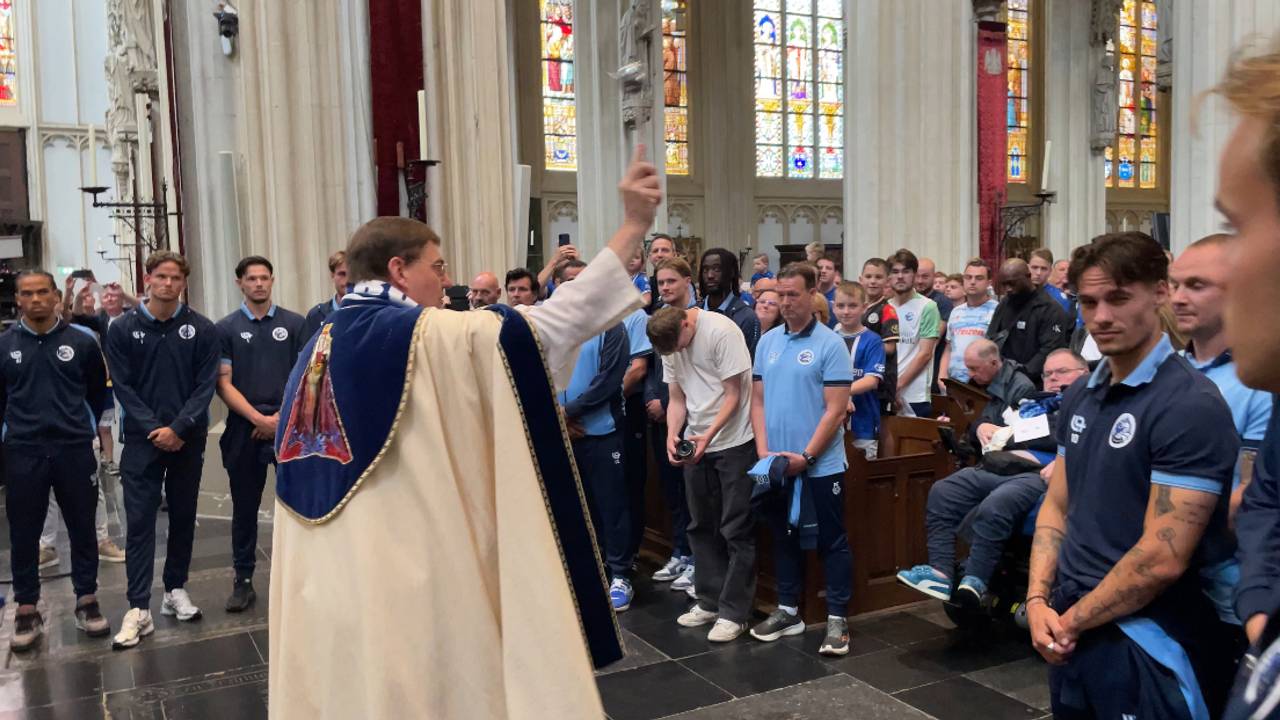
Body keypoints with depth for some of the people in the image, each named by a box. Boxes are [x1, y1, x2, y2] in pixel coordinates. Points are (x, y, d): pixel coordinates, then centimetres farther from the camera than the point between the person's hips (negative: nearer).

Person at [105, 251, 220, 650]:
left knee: (183, 517, 10)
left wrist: (179, 428, -14)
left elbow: (206, 385, -4)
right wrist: (153, 429, -12)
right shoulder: (123, 329, 0)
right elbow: (123, 386, -2)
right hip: (142, 440, -1)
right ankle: (138, 608, -1)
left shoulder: (202, 329, -1)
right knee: (140, 521, -3)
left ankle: (176, 590, 25)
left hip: (188, 439, 1)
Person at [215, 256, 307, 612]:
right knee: (245, 509, 9)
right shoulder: (226, 329, 4)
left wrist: (282, 416, -9)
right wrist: (258, 418, -11)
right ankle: (243, 580, 19)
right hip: (244, 428, 1)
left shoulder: (295, 324, 4)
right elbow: (224, 384, 0)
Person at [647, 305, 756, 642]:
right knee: (702, 526, 14)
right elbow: (677, 399, 5)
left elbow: (734, 395, -16)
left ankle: (734, 612, 5)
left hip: (735, 441, -7)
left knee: (736, 530, -2)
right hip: (696, 443, 7)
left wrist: (708, 435, -24)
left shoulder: (721, 332, -17)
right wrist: (672, 435, -12)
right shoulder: (670, 344, 4)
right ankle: (710, 601, 26)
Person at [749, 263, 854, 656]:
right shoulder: (767, 342, 7)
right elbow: (758, 400, 9)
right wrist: (763, 450, -3)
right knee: (784, 537, 15)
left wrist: (805, 456, -15)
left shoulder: (830, 344, -9)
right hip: (776, 465, 5)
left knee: (831, 541, 4)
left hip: (820, 465, -5)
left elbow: (835, 410, -12)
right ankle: (788, 610, 29)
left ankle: (836, 619, 14)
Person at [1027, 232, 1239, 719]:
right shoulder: (1080, 396, 6)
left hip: (1147, 643, -7)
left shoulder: (1191, 406, -18)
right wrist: (1038, 601, -4)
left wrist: (1072, 621, -12)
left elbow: (1163, 558, -22)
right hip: (1072, 632, 7)